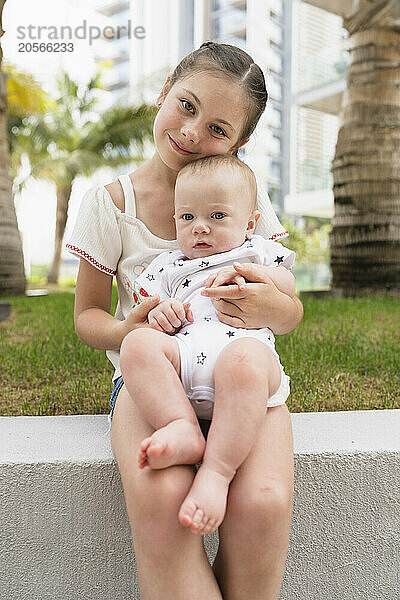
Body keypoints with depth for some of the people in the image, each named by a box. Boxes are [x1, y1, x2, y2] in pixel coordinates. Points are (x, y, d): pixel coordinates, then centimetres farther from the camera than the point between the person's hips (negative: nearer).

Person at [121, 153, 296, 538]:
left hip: (246, 345, -2)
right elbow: (149, 311, 21)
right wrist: (159, 317, -5)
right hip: (180, 358, 3)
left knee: (243, 359, -40)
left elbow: (289, 287, 18)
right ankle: (183, 428, -37)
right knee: (138, 343, -29)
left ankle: (217, 471, -37)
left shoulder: (255, 251, 29)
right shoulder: (168, 267, 30)